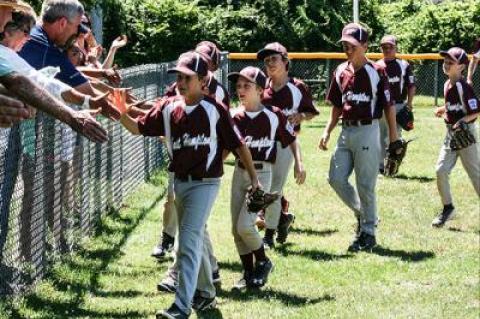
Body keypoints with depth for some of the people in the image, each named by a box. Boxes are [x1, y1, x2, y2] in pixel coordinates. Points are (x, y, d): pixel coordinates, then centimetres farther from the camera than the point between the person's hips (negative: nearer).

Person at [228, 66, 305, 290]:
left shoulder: (273, 115, -6)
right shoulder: (235, 117, 1)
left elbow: (291, 139, 5)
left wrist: (299, 163, -5)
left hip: (261, 173, -4)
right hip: (239, 173, 4)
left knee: (245, 225, -15)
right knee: (236, 229, 5)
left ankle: (263, 262, 10)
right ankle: (248, 272, 20)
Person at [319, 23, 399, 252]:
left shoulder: (376, 72, -8)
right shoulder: (341, 72, 9)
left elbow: (388, 105, -5)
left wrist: (393, 135, -7)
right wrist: (327, 132, 8)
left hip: (367, 132, -6)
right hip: (346, 131, 6)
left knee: (365, 185, -3)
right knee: (336, 178, 2)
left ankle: (368, 232, 8)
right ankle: (361, 213, 23)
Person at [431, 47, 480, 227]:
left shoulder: (463, 87, -17)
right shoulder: (448, 84, 7)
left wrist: (462, 121, -30)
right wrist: (444, 110, 9)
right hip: (451, 134, 8)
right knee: (441, 170, 1)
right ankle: (448, 208, 15)